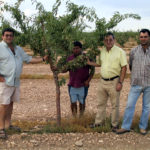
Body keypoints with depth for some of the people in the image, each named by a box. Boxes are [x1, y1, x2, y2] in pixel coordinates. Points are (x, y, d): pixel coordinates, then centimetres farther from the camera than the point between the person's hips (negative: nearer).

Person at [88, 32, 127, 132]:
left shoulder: (120, 52, -10)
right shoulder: (102, 51, 8)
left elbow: (124, 67, -11)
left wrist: (120, 82, -15)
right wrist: (89, 62, 7)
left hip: (114, 82, -5)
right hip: (103, 81, 6)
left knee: (115, 105, 6)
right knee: (101, 103, 14)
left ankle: (115, 125, 19)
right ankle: (99, 122, 28)